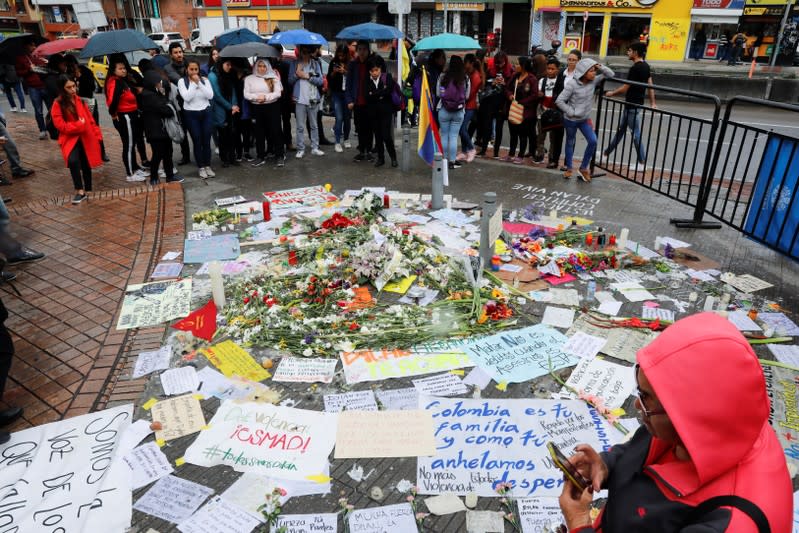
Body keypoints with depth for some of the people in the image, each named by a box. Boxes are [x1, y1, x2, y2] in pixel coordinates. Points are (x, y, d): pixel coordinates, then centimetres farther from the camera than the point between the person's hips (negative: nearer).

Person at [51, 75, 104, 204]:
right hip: (70, 138, -5)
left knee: (86, 164, 12)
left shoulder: (80, 100, 7)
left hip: (87, 138, 5)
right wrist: (79, 125, -18)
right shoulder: (58, 104, -7)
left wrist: (97, 134, 10)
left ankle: (87, 190, 29)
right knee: (73, 161, -29)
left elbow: (90, 119, 13)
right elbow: (60, 125, -12)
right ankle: (79, 191, -18)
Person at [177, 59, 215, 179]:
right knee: (197, 141, 1)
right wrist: (194, 83, -13)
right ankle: (201, 167, 11)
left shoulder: (204, 80, 4)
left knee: (207, 141, 4)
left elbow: (210, 95, -8)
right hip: (191, 114, -2)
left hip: (206, 112, 2)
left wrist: (199, 82, -12)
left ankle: (208, 166, 15)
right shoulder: (182, 81, -3)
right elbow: (187, 97, -16)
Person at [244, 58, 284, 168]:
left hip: (272, 107, -2)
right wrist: (257, 97, -17)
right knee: (259, 132, 6)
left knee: (275, 130, -1)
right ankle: (261, 157, 13)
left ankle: (280, 156, 8)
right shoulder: (249, 78, 6)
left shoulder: (273, 77, 3)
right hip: (257, 108, 2)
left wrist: (266, 97, -18)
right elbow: (246, 94, -1)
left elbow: (278, 93, -6)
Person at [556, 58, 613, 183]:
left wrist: (600, 67, -13)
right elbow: (559, 101, -21)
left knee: (593, 141, -6)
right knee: (570, 143, 11)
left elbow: (610, 74, 3)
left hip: (585, 119, 5)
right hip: (571, 120, -5)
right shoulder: (572, 84, -21)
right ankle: (569, 168, 29)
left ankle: (583, 167, 10)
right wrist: (571, 112, -17)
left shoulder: (593, 81, -5)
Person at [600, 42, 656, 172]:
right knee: (621, 129, 17)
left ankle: (642, 163, 2)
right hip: (636, 103, 10)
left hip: (632, 105, -10)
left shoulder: (635, 68, -20)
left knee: (636, 133, -4)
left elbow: (625, 88, -17)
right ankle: (606, 153, 28)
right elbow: (650, 85, 11)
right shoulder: (646, 66, 9)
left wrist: (611, 93, 0)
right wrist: (652, 103, 14)